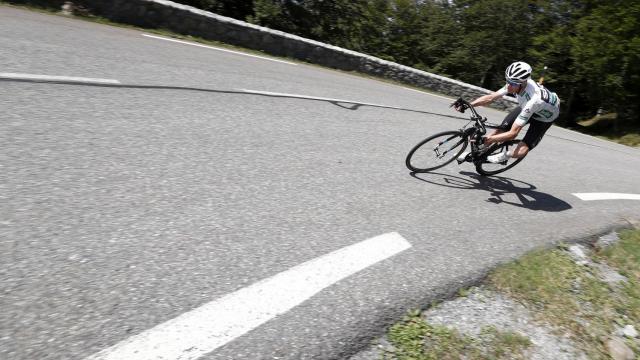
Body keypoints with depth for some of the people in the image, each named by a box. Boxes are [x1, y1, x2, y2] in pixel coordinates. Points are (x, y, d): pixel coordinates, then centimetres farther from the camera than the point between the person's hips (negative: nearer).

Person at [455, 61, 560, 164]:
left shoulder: (532, 100, -44)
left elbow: (513, 133, -42)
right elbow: (490, 97, -19)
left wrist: (486, 139, -48)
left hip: (545, 116, -6)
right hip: (526, 108, 6)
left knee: (519, 153, -20)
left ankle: (506, 155, 15)